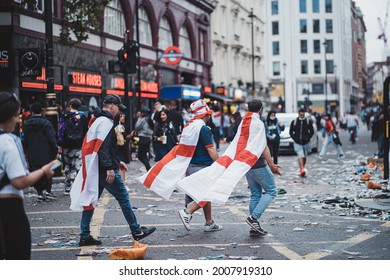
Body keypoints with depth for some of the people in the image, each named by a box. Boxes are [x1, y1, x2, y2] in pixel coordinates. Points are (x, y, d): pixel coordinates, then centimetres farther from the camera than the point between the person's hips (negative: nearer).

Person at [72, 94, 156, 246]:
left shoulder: (98, 120, 18)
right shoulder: (106, 122, -15)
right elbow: (103, 148, -25)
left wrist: (117, 161, 29)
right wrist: (109, 168, -26)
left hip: (95, 169, 10)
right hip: (105, 170, -10)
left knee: (91, 200, 9)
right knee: (123, 197, 1)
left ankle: (85, 236, 11)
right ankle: (136, 230, 9)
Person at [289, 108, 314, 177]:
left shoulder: (308, 121, 3)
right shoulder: (294, 122, 1)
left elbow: (312, 131, 6)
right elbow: (291, 132, 6)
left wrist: (307, 137, -9)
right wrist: (295, 138, -9)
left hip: (305, 142, 2)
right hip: (297, 143, -2)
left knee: (304, 157, 11)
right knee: (301, 156, -17)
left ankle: (302, 169, 27)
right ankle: (302, 170, -26)